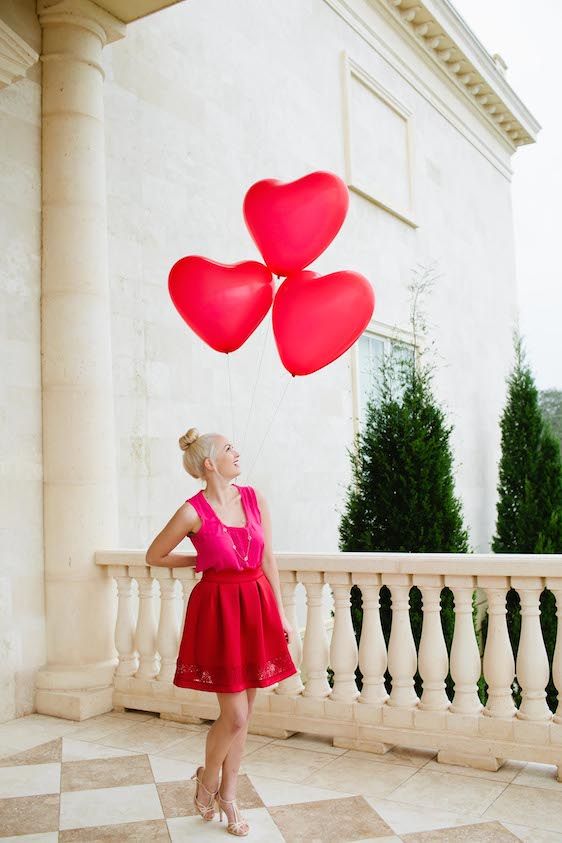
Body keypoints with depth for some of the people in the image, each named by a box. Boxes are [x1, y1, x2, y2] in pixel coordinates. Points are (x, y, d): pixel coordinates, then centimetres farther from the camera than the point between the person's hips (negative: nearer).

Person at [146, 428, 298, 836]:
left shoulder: (254, 498, 2)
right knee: (235, 716, -1)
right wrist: (202, 560, 7)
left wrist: (281, 614, 6)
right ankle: (208, 779, 28)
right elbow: (155, 555, 3)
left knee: (243, 714, 13)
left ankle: (228, 795, 31)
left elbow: (268, 559, 6)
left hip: (257, 607, 5)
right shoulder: (193, 512, -11)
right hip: (219, 610, -4)